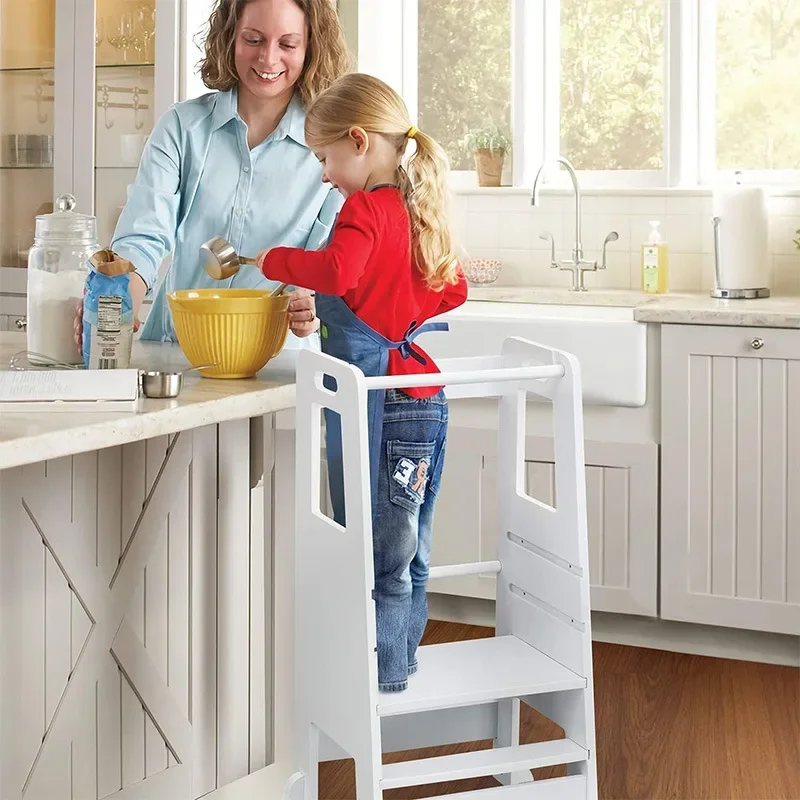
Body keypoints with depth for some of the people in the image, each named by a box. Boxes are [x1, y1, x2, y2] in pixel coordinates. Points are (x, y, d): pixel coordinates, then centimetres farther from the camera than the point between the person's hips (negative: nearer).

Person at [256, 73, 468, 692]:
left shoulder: (365, 207, -12)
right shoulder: (417, 210, 14)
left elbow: (337, 271, -29)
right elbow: (452, 290, 22)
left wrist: (274, 259, -16)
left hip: (378, 399, -9)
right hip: (423, 397, 9)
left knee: (375, 543, -1)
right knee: (404, 542, 16)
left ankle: (381, 671, 5)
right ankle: (400, 658, 26)